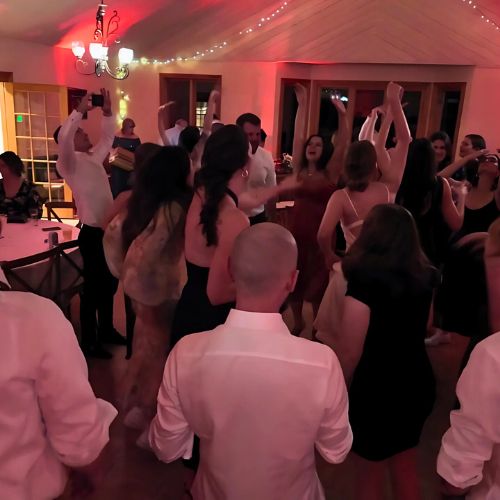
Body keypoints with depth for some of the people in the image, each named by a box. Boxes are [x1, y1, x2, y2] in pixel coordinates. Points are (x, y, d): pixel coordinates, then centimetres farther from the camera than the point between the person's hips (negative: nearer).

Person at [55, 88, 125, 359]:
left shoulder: (94, 157, 13)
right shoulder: (69, 163, -9)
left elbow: (108, 136, 23)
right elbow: (63, 137, -28)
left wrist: (107, 112, 10)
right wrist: (80, 110, -24)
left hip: (109, 229, 8)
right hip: (92, 233, -8)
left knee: (109, 283, 17)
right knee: (92, 286, 3)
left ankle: (107, 330, 34)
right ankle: (88, 341, 17)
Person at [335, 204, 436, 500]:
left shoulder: (365, 282, -25)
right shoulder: (426, 277, -5)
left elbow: (348, 351, -21)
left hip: (376, 390, -6)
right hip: (418, 383, 6)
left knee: (372, 475, 18)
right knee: (406, 467, 27)